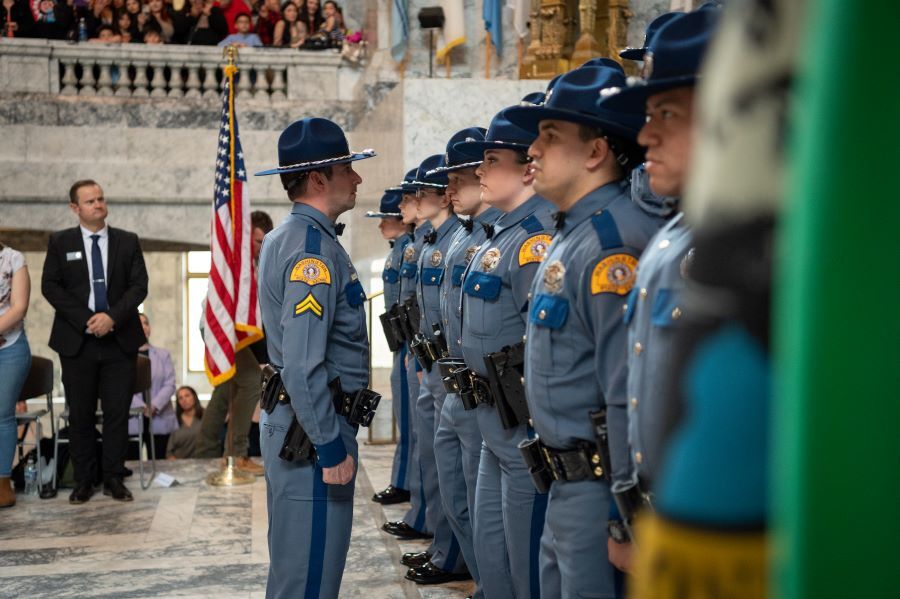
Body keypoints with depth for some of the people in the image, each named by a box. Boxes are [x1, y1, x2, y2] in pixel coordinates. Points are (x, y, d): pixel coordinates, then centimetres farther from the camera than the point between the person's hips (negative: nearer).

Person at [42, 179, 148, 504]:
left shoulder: (128, 241, 8)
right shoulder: (60, 242, 6)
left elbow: (139, 286, 2)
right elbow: (50, 286, 0)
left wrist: (112, 316, -13)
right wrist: (85, 319, -11)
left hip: (119, 340, 1)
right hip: (77, 342, 0)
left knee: (117, 413, 1)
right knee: (80, 415, 4)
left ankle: (113, 478, 11)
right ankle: (83, 481, 14)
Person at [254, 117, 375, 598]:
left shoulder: (288, 236, 13)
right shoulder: (313, 245, -19)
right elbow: (303, 364, -25)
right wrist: (331, 446, -20)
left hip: (293, 422, 10)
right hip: (312, 431, -10)